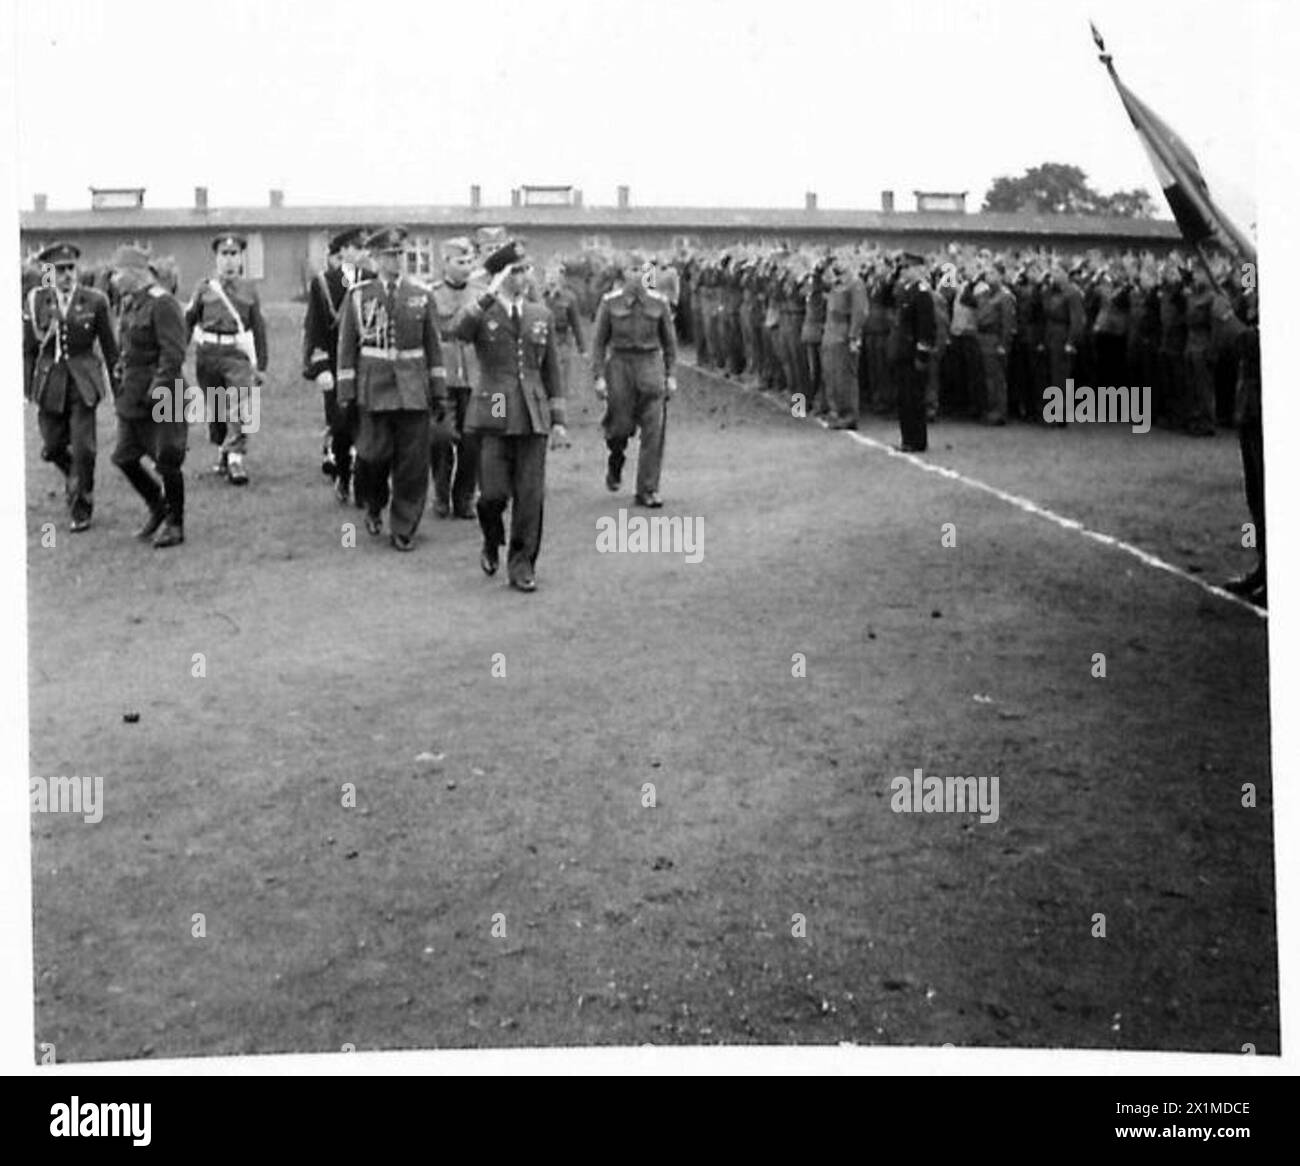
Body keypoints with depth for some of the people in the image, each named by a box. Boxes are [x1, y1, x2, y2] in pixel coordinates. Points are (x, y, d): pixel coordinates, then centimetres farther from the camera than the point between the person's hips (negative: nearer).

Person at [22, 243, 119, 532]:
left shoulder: (95, 301, -2)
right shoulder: (37, 300, 1)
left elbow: (109, 346, 4)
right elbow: (28, 347, 4)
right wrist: (26, 386, 0)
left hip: (83, 382, -2)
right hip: (50, 381, 2)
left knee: (83, 448, -6)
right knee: (53, 448, 7)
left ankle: (80, 510, 9)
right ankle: (76, 477, 40)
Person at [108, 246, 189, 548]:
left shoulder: (162, 304, -16)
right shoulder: (130, 303, 11)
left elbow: (173, 354, -20)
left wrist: (158, 389, -23)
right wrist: (121, 379, 14)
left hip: (160, 398, -9)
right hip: (132, 398, 9)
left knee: (167, 461, -1)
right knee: (124, 458, 10)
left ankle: (174, 525, 12)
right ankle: (158, 508, 28)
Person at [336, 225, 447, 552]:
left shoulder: (422, 295, 7)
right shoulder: (357, 296, 3)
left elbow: (433, 347, 9)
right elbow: (347, 347, 4)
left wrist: (439, 394, 6)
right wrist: (346, 395, -1)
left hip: (412, 390, 2)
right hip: (373, 389, -1)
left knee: (412, 463, 0)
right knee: (374, 455, -5)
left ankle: (403, 529, 11)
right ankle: (374, 507, 25)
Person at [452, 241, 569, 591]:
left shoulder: (541, 316, 11)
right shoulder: (481, 313, 2)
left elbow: (551, 371, 14)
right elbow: (458, 331, -22)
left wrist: (558, 420, 11)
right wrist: (490, 295, -25)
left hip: (533, 415, 3)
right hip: (493, 415, -3)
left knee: (530, 496, -1)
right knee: (493, 493, -6)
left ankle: (522, 566, 11)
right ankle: (492, 543, 24)